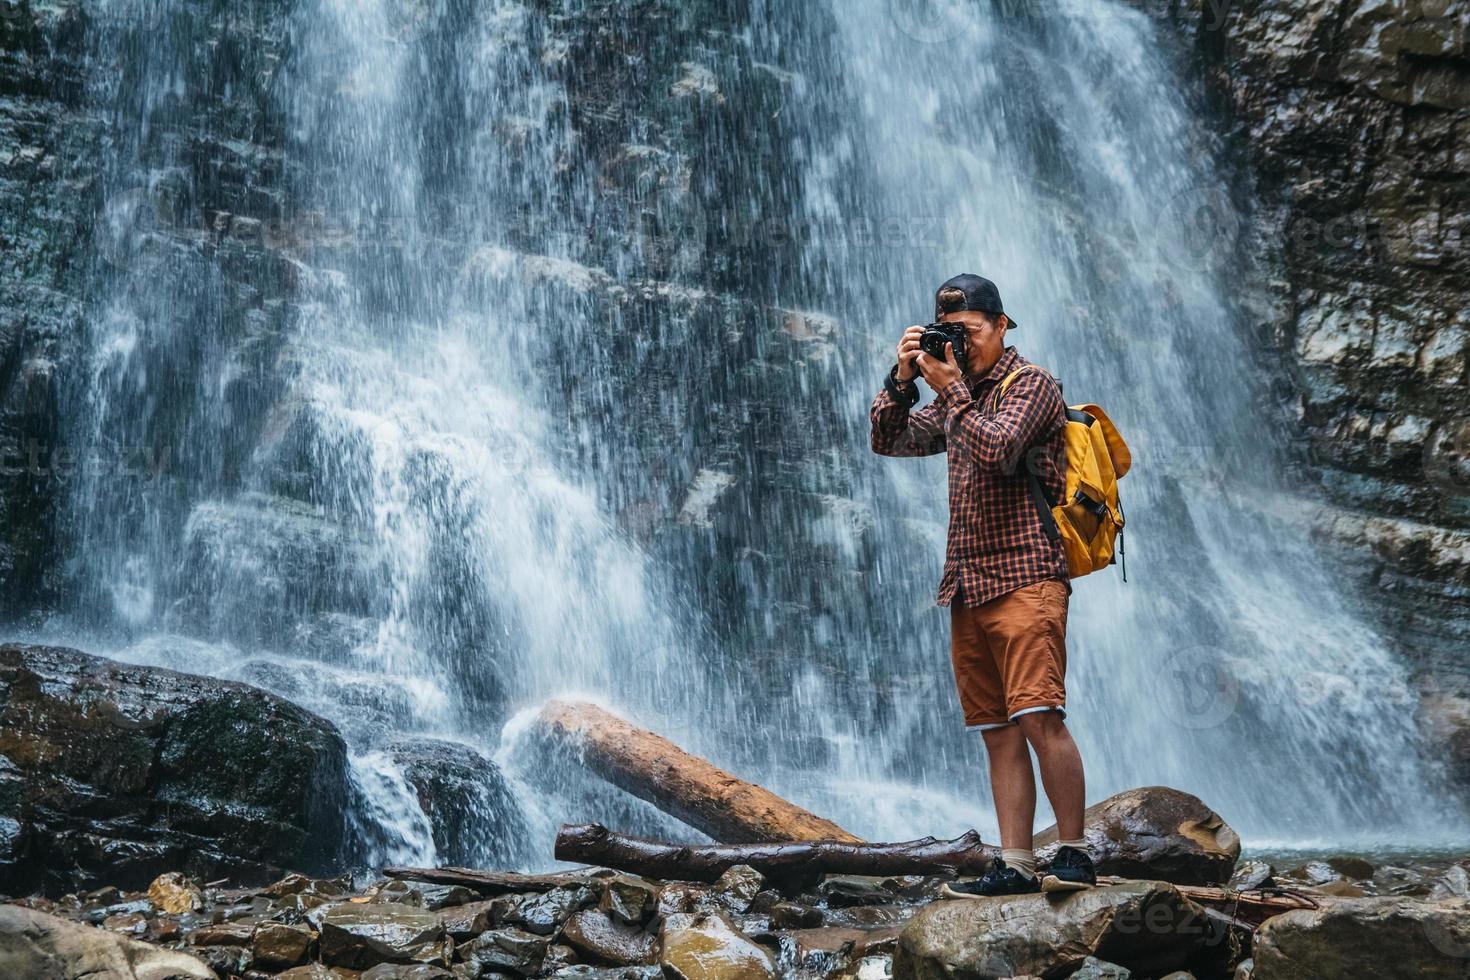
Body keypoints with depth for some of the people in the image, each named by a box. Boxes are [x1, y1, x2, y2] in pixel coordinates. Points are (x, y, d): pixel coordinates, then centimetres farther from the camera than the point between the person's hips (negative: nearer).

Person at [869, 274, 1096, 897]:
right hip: (967, 586, 7)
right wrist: (903, 378, 5)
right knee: (999, 732, 3)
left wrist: (951, 388, -10)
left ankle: (1074, 855, -9)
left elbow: (996, 452, -16)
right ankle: (1014, 865, 3)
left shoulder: (1031, 384, 0)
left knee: (1039, 717, -16)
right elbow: (888, 441, 18)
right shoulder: (957, 395, 21)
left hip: (1024, 577, -7)